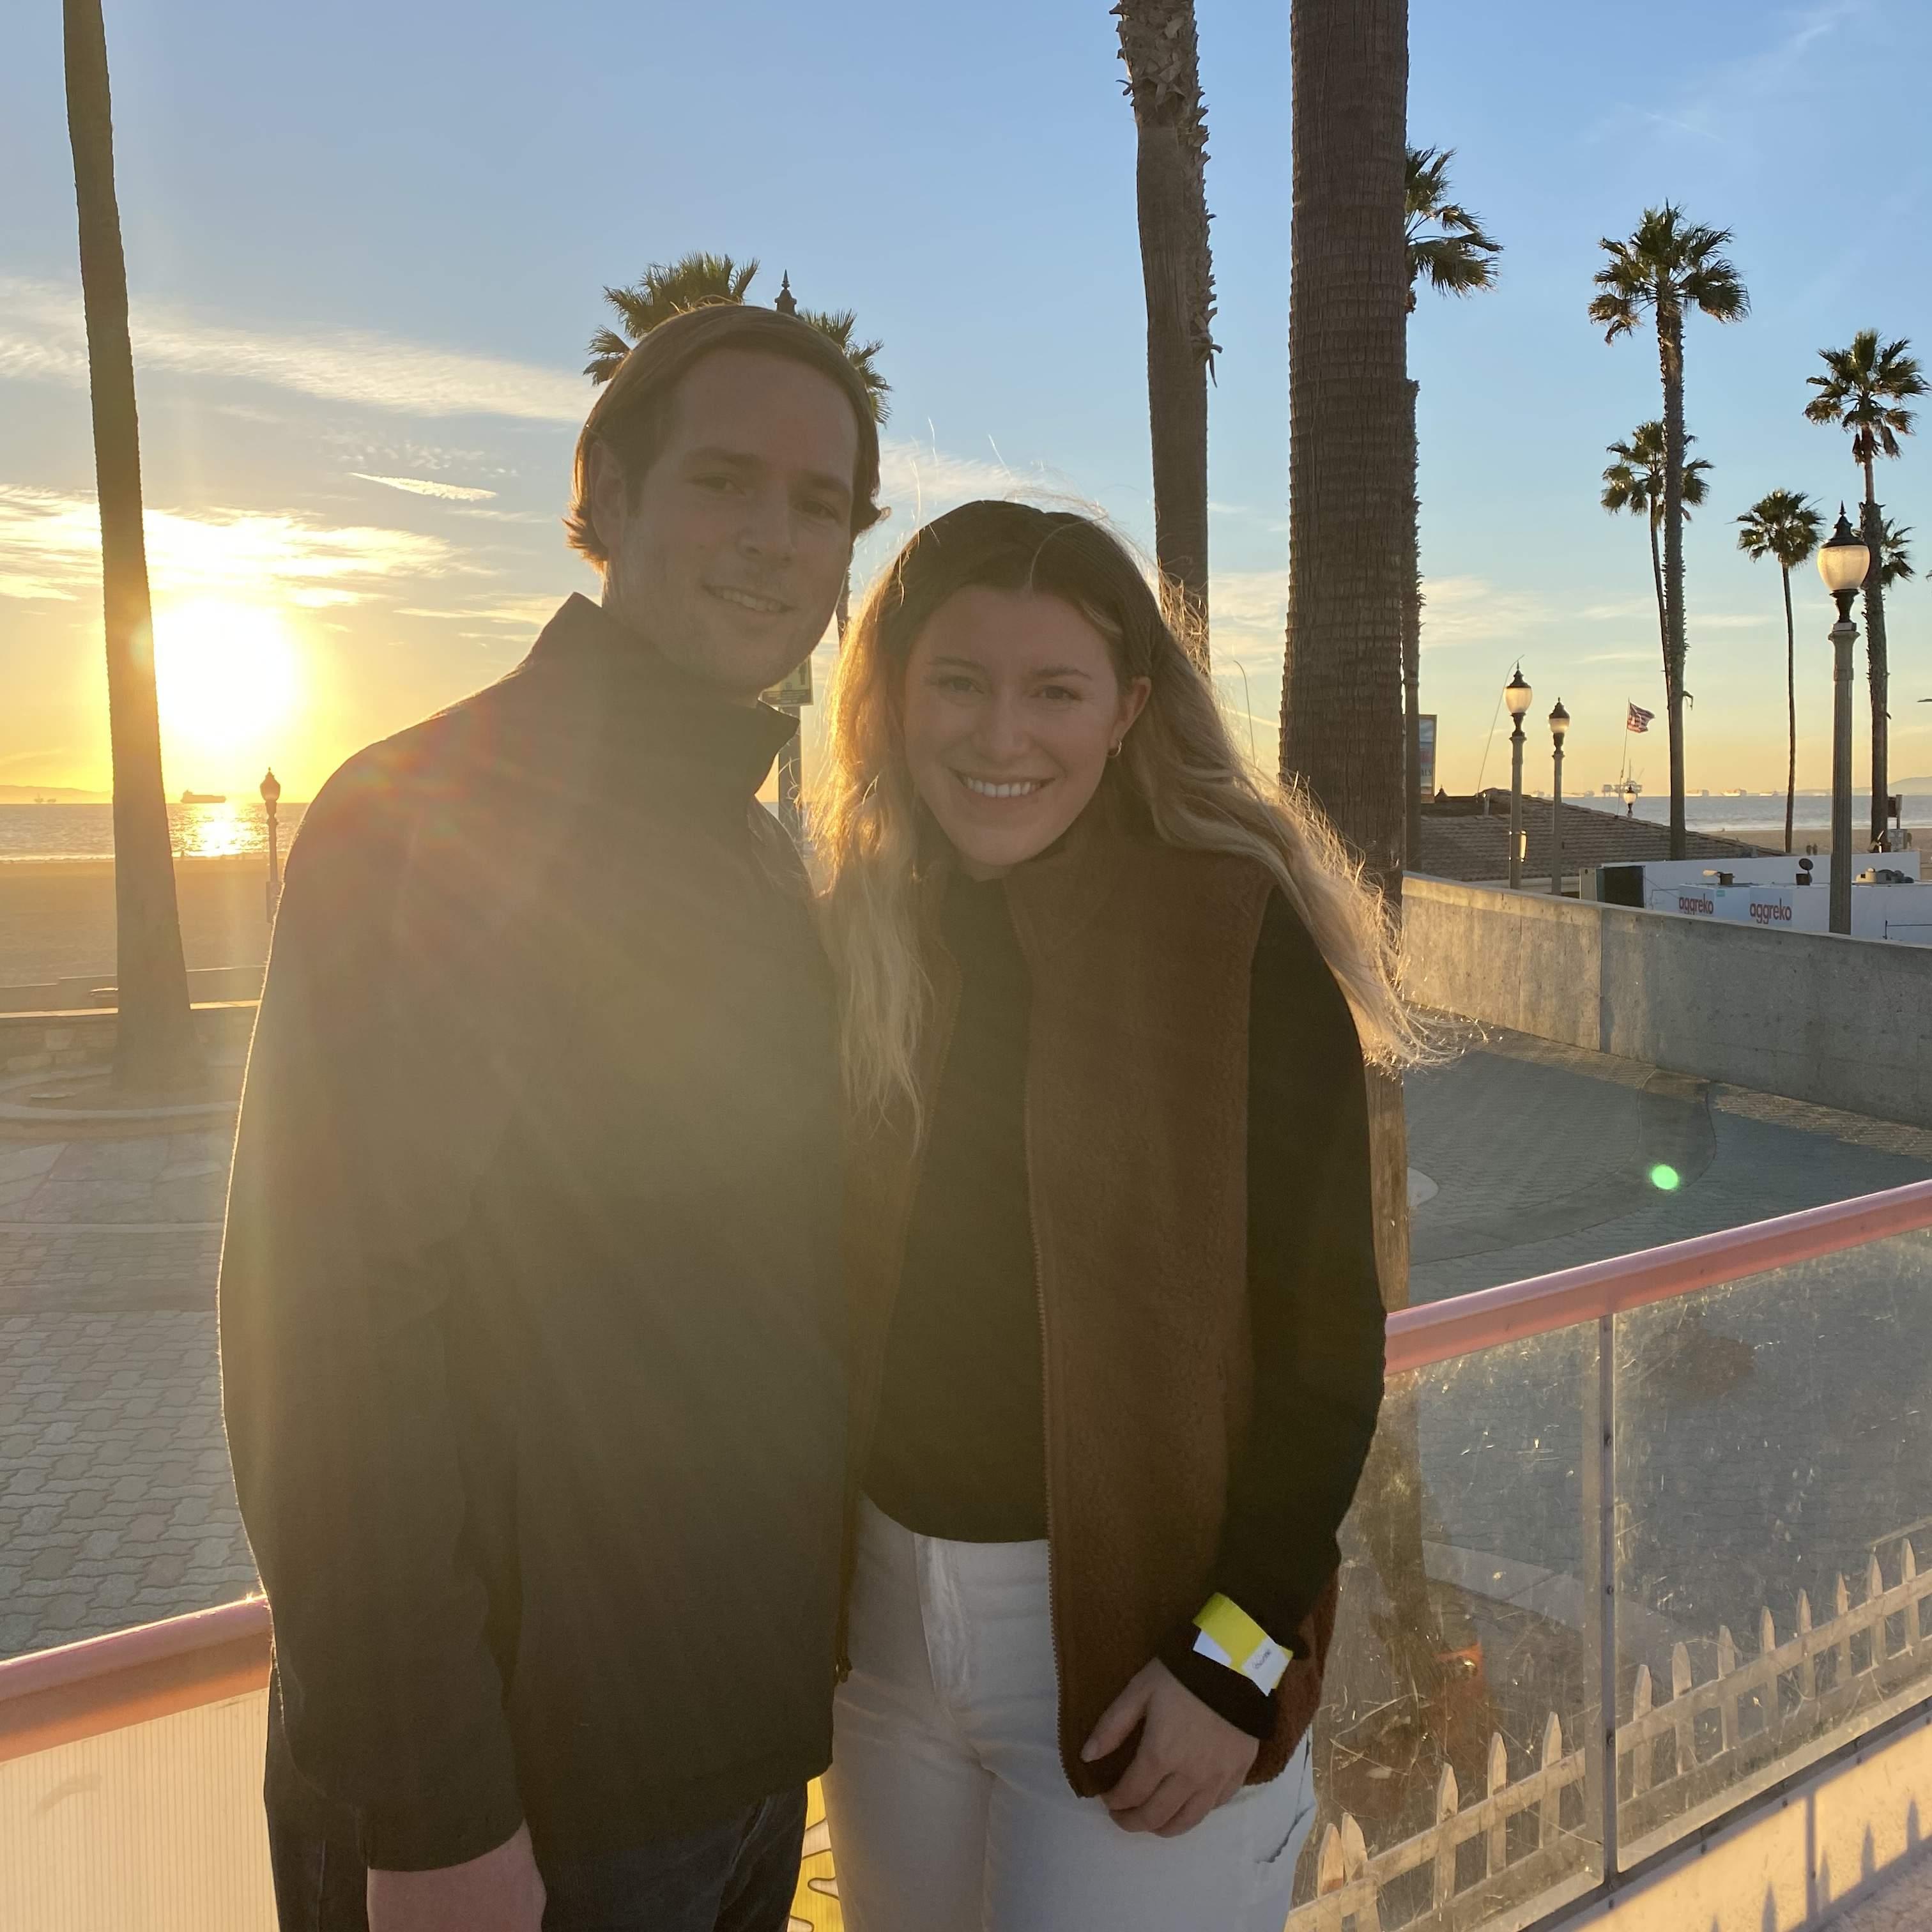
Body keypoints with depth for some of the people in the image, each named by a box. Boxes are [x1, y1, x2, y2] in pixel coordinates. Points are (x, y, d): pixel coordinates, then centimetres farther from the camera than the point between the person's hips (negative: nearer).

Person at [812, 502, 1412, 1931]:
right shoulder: (860, 939, 1)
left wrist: (1237, 1655, -14)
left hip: (1139, 1634, -4)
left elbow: (1328, 1338, -12)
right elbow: (836, 1292, 7)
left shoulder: (1238, 939, -13)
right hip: (885, 1600, 5)